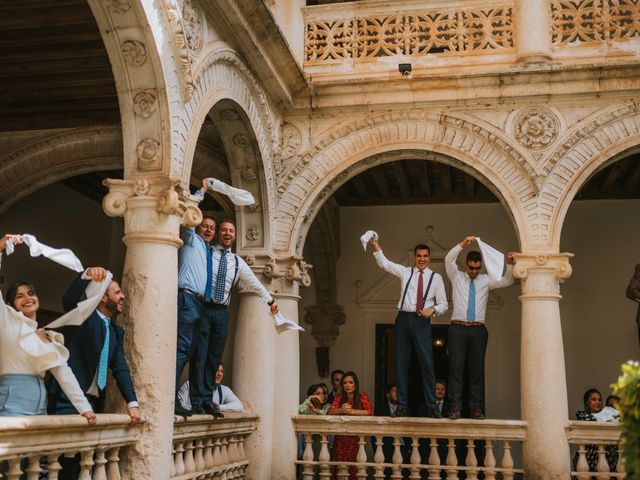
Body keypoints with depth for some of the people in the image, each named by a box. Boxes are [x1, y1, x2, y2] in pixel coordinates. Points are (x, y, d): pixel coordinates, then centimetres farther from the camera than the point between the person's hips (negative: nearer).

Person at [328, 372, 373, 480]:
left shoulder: (362, 396, 1)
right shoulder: (339, 397, 9)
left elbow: (370, 412, -13)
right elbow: (329, 412, -4)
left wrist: (352, 411, -21)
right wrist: (341, 410, -24)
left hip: (356, 437, -2)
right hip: (341, 437, 2)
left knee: (353, 468, -8)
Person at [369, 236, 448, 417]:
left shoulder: (436, 278, 7)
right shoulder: (405, 272, 11)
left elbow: (443, 305, 8)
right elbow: (384, 264, 5)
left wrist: (433, 309, -13)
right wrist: (376, 247, -9)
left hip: (422, 321, -2)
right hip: (404, 319, 2)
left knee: (427, 363, -5)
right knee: (401, 363, 4)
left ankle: (431, 407, 2)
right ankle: (402, 406, 11)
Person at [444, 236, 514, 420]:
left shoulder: (486, 280, 13)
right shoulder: (456, 276, 8)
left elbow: (507, 281, 5)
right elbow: (448, 259, -7)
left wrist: (510, 264, -13)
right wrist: (463, 244, -21)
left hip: (478, 329, 2)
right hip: (458, 328, -2)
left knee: (477, 369, 1)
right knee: (456, 368, -6)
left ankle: (476, 409, 3)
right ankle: (455, 408, -6)